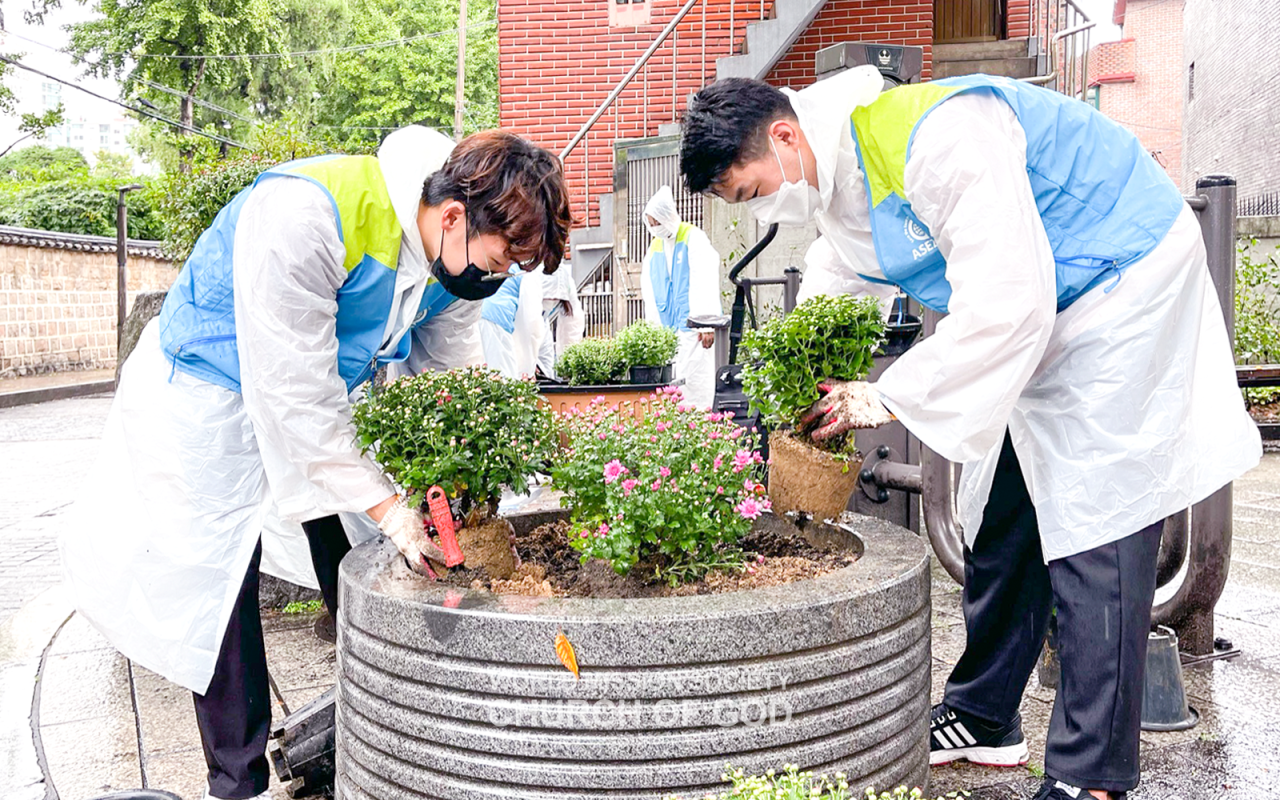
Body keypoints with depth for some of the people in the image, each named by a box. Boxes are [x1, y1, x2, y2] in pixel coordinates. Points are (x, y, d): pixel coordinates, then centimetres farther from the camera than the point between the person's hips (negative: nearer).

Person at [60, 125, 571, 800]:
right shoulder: (303, 219, -38)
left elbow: (451, 375, -1)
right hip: (207, 398, -6)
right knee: (218, 592, -1)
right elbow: (295, 391, -35)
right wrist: (382, 503, -31)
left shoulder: (463, 252, -14)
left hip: (323, 397, 7)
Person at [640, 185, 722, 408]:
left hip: (693, 329, -6)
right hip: (668, 330, 6)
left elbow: (705, 283, -11)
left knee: (696, 383, -8)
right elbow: (649, 291, 16)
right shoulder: (654, 248, 16)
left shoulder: (694, 238, -3)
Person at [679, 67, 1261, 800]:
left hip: (1124, 280, -9)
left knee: (1091, 528, -11)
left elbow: (1007, 303, -34)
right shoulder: (837, 176, -1)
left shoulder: (935, 140, -31)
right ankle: (983, 721, 23)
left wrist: (889, 396, -28)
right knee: (1002, 515, 10)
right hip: (1044, 312, 9)